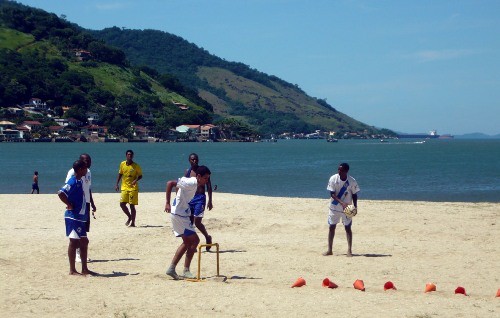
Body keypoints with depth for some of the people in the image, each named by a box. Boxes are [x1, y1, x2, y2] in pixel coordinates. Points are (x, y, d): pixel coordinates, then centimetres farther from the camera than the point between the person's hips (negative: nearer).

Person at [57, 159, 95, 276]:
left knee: (84, 242, 12)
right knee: (74, 242, -4)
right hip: (73, 217, -10)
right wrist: (69, 205, -19)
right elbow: (60, 193, -28)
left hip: (80, 217, 10)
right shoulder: (73, 182, -16)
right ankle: (72, 270, 3)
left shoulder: (79, 182, 13)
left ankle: (84, 269, 19)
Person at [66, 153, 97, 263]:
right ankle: (77, 254, 0)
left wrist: (92, 204, 21)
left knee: (84, 229, 8)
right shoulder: (73, 172, -10)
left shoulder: (88, 172, 13)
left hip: (86, 203, 7)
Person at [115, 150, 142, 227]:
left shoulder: (136, 166, -6)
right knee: (122, 204, -1)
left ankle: (133, 223, 6)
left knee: (132, 206, -3)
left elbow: (140, 176, 1)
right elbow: (120, 174, 16)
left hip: (133, 188, -4)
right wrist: (117, 184, 11)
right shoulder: (122, 164, 5)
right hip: (124, 188, 4)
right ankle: (129, 217, 23)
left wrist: (136, 180, -19)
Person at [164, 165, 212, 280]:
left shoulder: (195, 184, 9)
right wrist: (167, 203, -24)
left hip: (180, 215, 10)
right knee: (195, 240, -6)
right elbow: (170, 183, -25)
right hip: (179, 215, -10)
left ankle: (172, 269, 18)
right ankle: (186, 271, 0)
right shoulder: (191, 182, -19)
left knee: (187, 242, 18)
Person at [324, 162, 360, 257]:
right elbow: (332, 194, -13)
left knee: (348, 228, -1)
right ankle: (329, 250, 12)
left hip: (347, 208, -1)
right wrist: (342, 203, -25)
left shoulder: (352, 181, -11)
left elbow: (354, 195, -2)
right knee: (332, 227, 4)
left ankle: (349, 250, 4)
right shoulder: (333, 179, -12)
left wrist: (355, 207, -10)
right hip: (334, 207, 1)